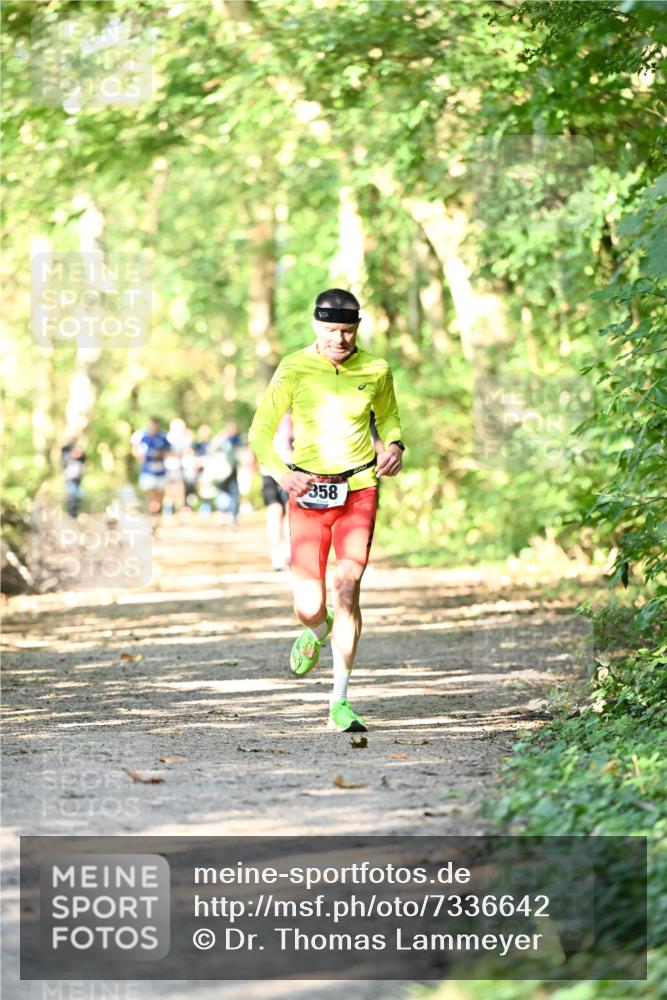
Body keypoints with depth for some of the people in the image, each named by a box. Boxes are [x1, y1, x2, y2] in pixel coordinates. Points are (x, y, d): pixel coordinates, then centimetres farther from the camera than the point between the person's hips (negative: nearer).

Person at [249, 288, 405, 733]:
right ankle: (318, 631, 36)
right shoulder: (294, 370, -7)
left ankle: (340, 703, -10)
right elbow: (261, 431, -4)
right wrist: (280, 472, -21)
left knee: (347, 587, -15)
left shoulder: (375, 370, -1)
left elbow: (388, 416, 19)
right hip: (309, 492, 0)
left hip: (359, 491, 0)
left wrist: (394, 445, -3)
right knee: (309, 607, -6)